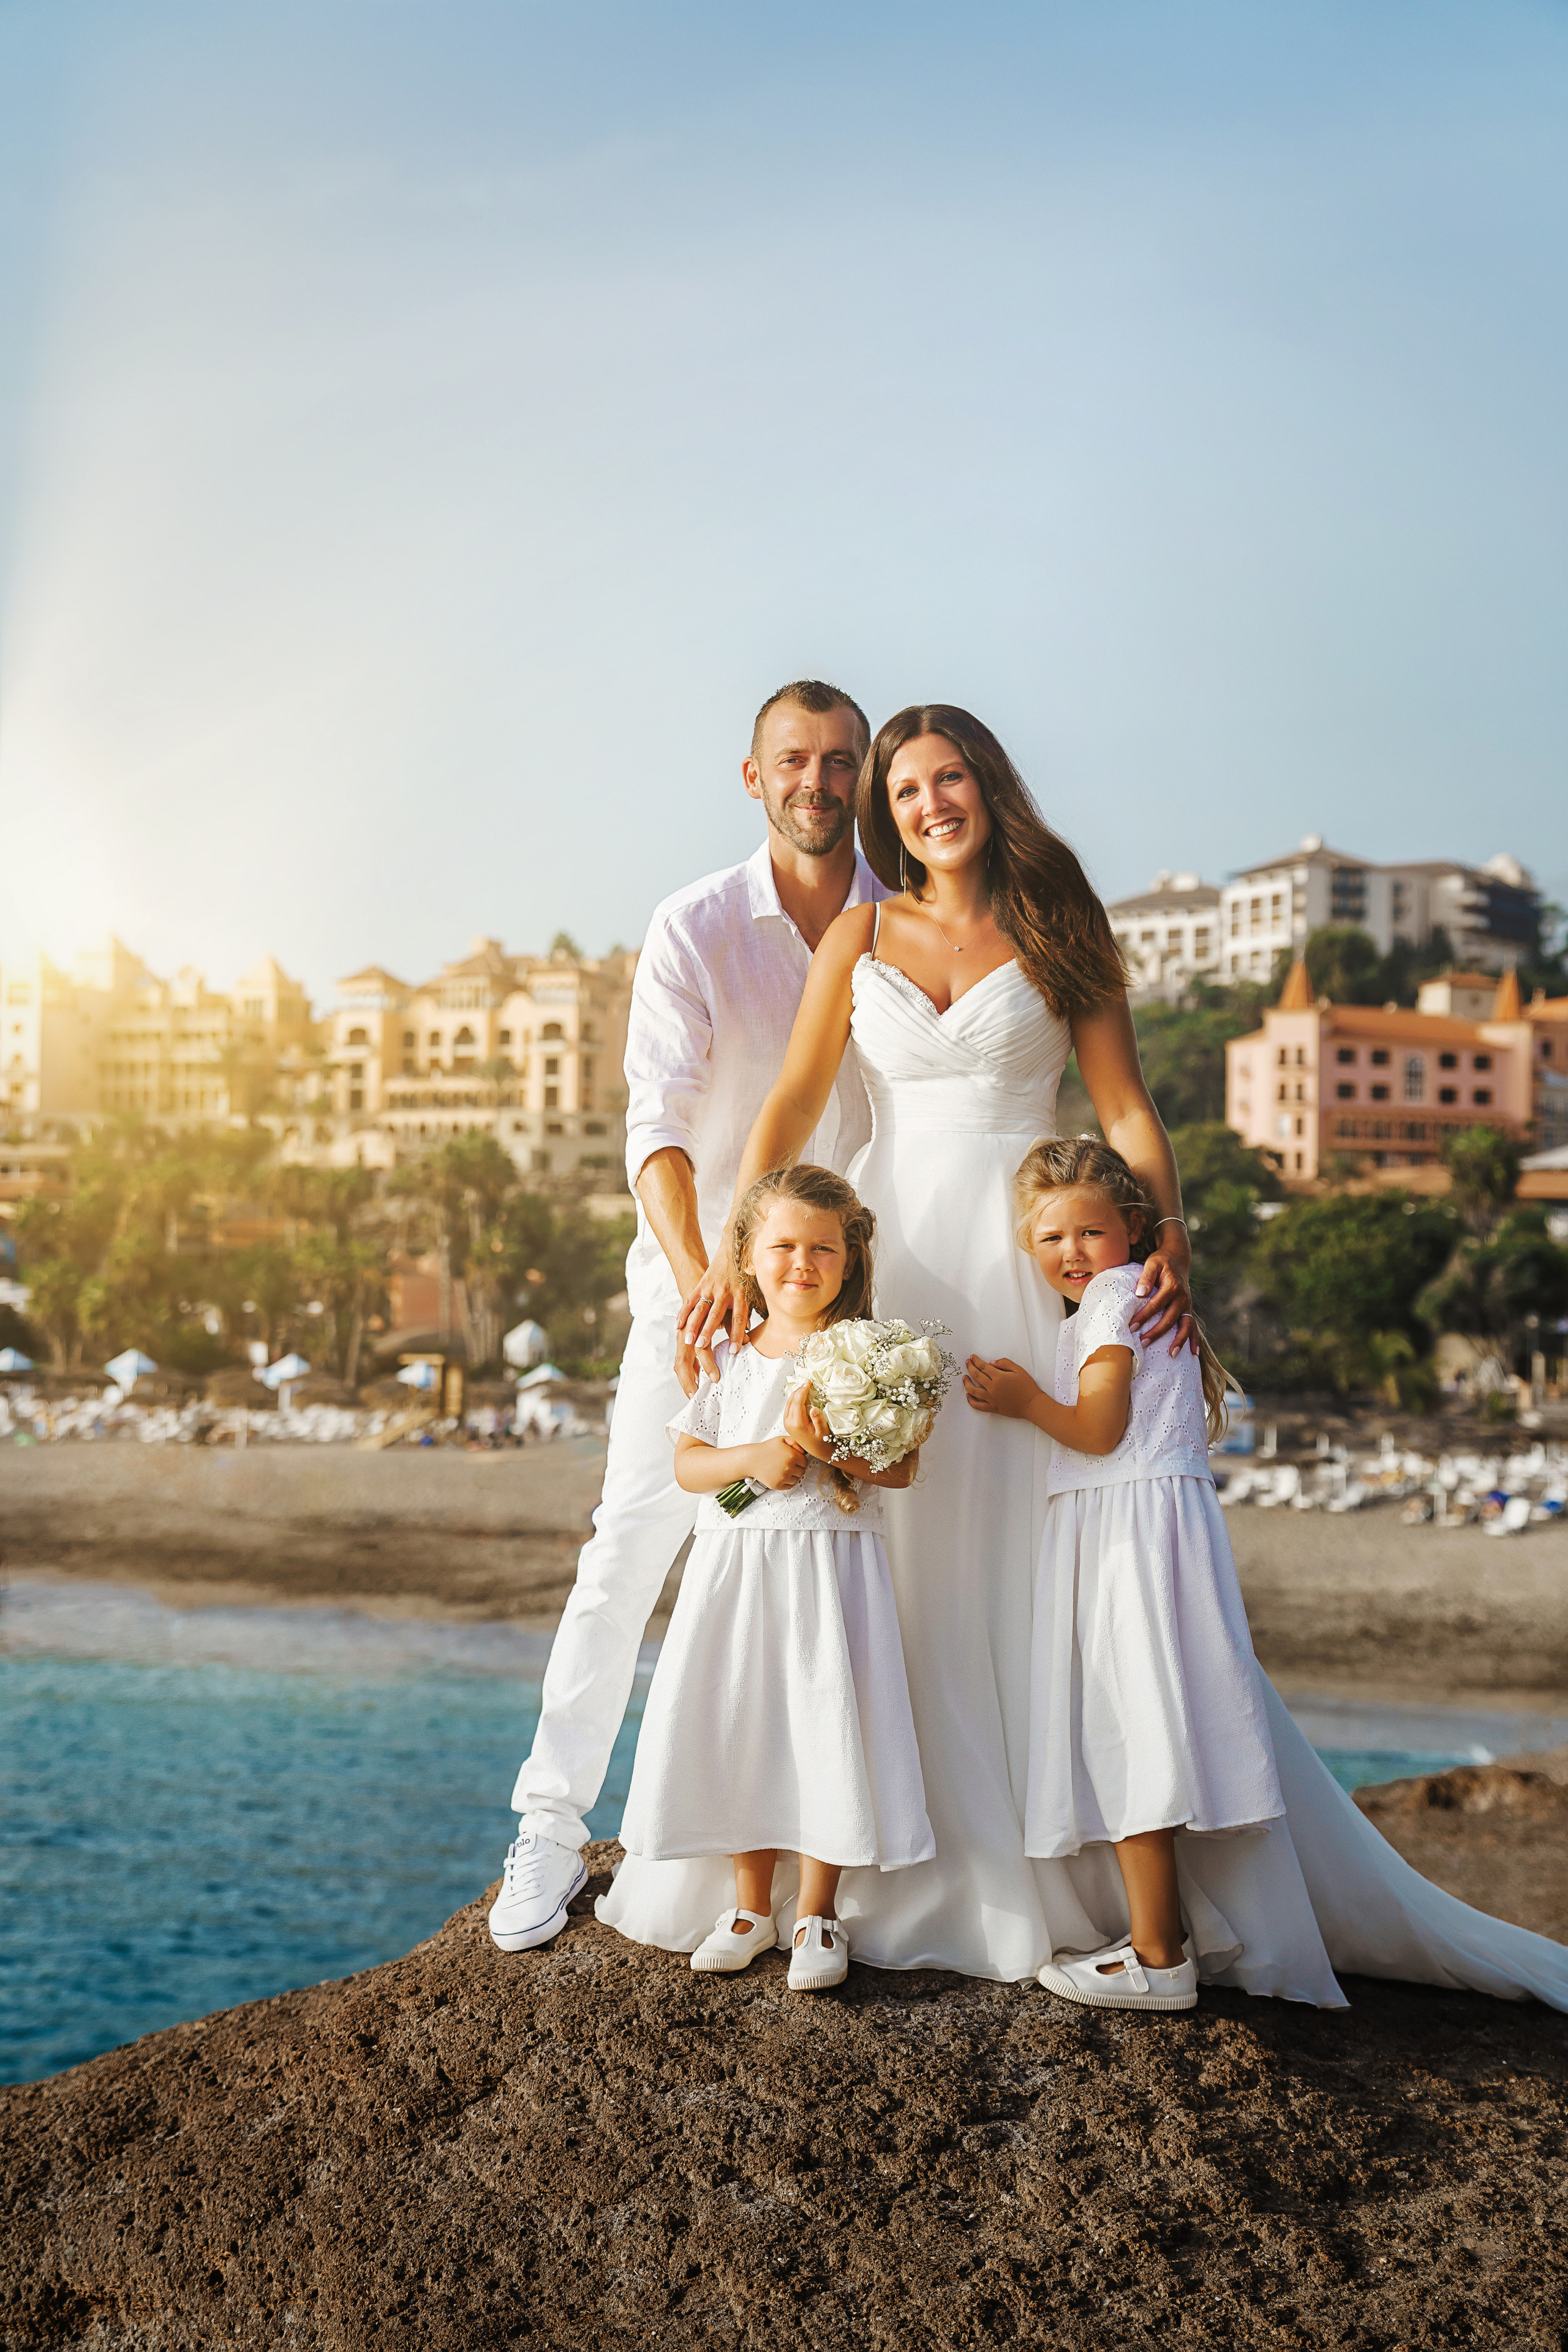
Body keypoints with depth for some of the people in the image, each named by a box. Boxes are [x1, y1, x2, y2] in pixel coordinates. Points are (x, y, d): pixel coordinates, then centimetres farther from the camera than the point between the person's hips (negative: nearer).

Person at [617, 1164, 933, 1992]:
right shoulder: (727, 1360, 7)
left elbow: (899, 1467, -6)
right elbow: (686, 1465, 3)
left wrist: (827, 1447, -22)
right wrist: (753, 1459, -14)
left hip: (833, 1563, -3)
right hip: (735, 1566, 3)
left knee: (826, 1727, -5)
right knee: (732, 1728, 5)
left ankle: (816, 1914, 9)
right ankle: (752, 1902, 21)